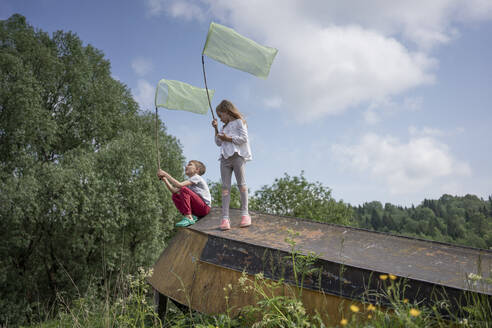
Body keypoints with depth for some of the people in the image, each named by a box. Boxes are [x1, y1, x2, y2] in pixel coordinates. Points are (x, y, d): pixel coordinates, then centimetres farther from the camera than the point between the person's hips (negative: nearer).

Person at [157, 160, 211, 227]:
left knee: (184, 189, -22)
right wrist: (164, 179, 1)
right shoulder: (189, 181, 20)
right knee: (175, 196, 3)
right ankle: (191, 216, -10)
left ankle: (188, 218, -26)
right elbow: (174, 191, 10)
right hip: (197, 209, 8)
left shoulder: (197, 177, -7)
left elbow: (179, 185, -21)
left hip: (205, 207, -8)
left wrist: (166, 174, -14)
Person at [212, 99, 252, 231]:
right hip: (225, 158, 6)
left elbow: (243, 138, -6)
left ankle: (245, 213, -6)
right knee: (225, 187, -6)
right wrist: (216, 129, 18)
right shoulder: (225, 127, 29)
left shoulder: (239, 122, 7)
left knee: (241, 184, -9)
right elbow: (219, 143, 28)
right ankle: (225, 218, -12)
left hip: (237, 155, -6)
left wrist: (228, 138, -6)